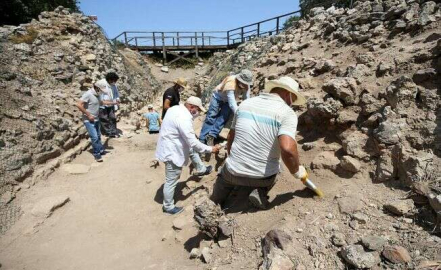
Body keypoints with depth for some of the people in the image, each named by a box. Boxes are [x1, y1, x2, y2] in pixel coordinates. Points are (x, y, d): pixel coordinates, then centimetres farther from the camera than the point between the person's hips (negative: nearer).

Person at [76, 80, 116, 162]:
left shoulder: (97, 94, 6)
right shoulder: (88, 94, -21)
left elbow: (101, 102, 26)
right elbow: (79, 105, -26)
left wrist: (113, 102, 21)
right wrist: (88, 115, -23)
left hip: (96, 119, 9)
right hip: (89, 120, -9)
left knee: (98, 136, 18)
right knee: (94, 137, -9)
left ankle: (101, 150, 33)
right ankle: (97, 154, 3)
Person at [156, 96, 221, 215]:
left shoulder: (176, 109, 1)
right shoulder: (183, 118, -28)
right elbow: (193, 142, -27)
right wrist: (210, 149, -19)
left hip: (170, 147, 9)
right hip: (172, 152, -9)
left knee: (192, 149, 23)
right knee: (171, 181, 5)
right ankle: (168, 207, 21)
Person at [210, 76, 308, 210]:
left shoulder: (245, 103, 5)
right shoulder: (287, 113, -10)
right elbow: (287, 149, -26)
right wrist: (296, 171, -6)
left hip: (234, 172, 3)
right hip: (262, 176, -2)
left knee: (225, 173, 35)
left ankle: (213, 204, 13)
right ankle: (260, 192, 5)